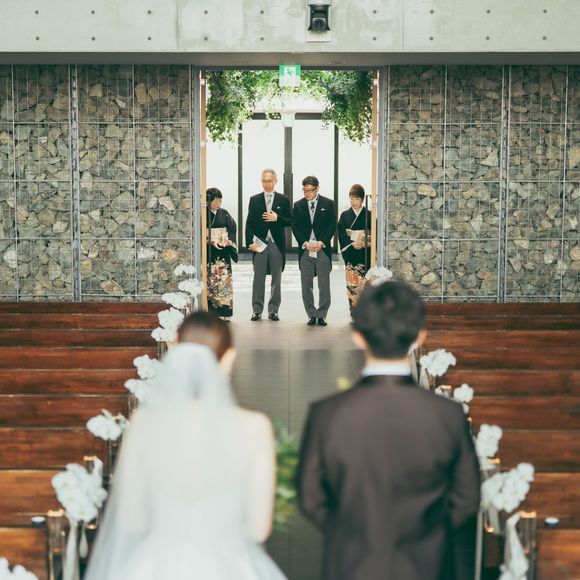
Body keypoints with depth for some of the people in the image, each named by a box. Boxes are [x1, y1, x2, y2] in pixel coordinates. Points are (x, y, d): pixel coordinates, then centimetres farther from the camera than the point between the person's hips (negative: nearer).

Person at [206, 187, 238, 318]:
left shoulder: (224, 214, 10)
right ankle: (210, 311, -2)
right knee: (210, 281, -5)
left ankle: (224, 311, 1)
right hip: (208, 252, -3)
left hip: (223, 252, 3)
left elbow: (233, 229, 9)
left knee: (224, 280, -1)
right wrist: (210, 241, -18)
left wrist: (228, 240, -9)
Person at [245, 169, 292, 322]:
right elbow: (249, 223, 5)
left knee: (276, 279, 3)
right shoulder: (254, 200, 8)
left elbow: (290, 221, 4)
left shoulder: (283, 200, 7)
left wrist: (277, 218, -13)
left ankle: (273, 310, 9)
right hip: (259, 244, 0)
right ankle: (257, 310, 6)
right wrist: (250, 242, -6)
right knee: (258, 279, 2)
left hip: (277, 244, 0)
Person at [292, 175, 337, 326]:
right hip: (305, 250, 2)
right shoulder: (298, 205, 9)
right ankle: (311, 314, 9)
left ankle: (322, 315, 7)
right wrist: (305, 243, -7)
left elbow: (332, 225, 1)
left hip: (323, 249, -2)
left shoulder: (328, 204, 4)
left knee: (324, 284, 0)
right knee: (306, 285, 2)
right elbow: (295, 227, 7)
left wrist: (322, 242, -11)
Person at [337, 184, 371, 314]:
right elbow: (341, 234, 2)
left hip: (364, 254, -1)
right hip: (350, 254, 1)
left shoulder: (368, 215, 5)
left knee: (364, 282, -6)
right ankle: (353, 312, 2)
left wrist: (364, 243, -14)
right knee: (351, 283, -2)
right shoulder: (344, 215, 9)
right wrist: (352, 243, -13)